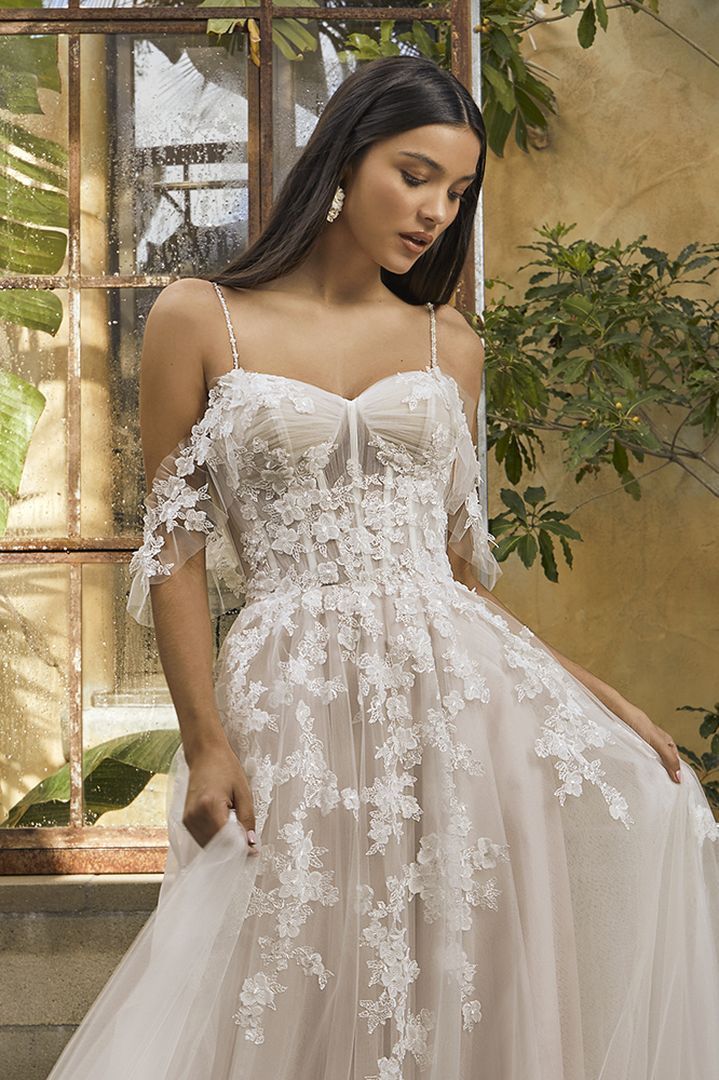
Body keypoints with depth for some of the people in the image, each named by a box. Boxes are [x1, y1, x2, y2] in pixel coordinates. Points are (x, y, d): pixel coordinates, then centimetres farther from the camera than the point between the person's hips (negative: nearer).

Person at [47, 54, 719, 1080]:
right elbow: (178, 548, 1)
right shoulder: (198, 321, 3)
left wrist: (596, 692, 5)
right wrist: (205, 742, -8)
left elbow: (457, 556, 13)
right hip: (292, 701, -3)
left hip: (455, 683, 3)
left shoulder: (450, 343, 12)